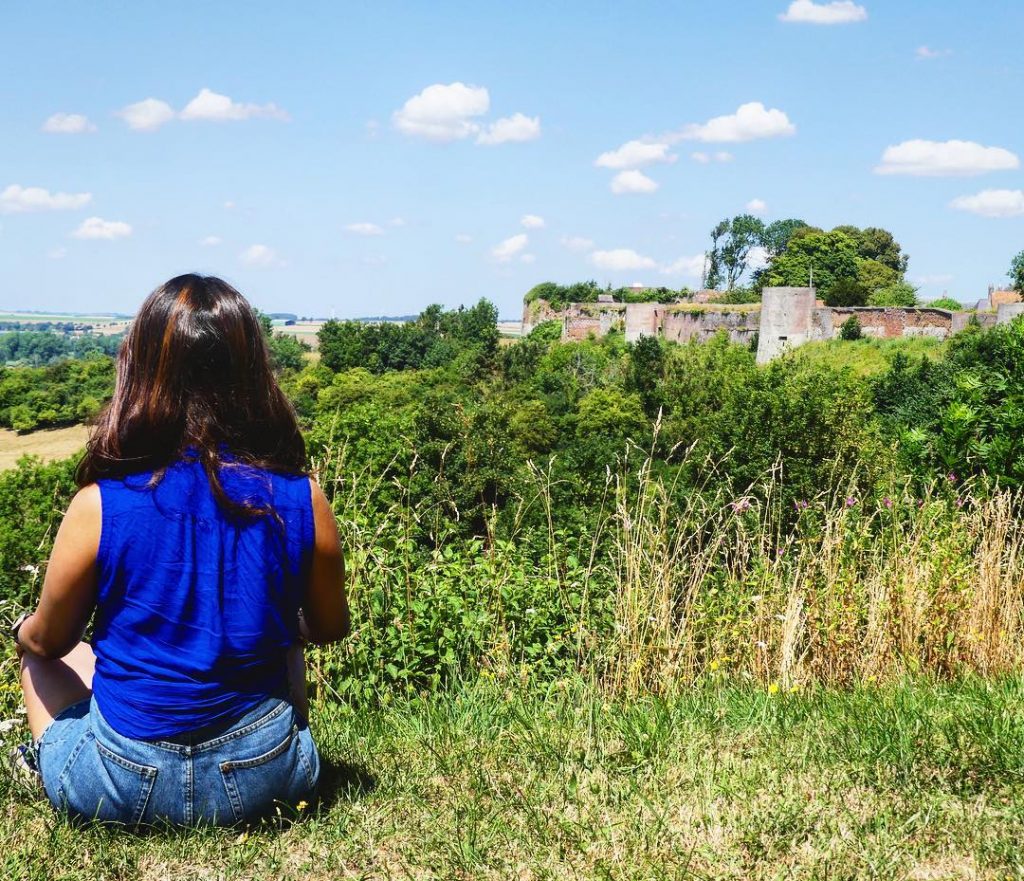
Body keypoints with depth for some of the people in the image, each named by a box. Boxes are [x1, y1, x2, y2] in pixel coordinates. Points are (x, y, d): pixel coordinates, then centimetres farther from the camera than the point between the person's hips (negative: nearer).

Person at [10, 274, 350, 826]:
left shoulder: (99, 506, -17)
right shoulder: (302, 501, -12)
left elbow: (48, 640, 0)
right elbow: (329, 629, 5)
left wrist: (23, 630, 24)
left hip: (124, 785, -1)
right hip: (264, 780, 2)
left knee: (41, 658, 28)